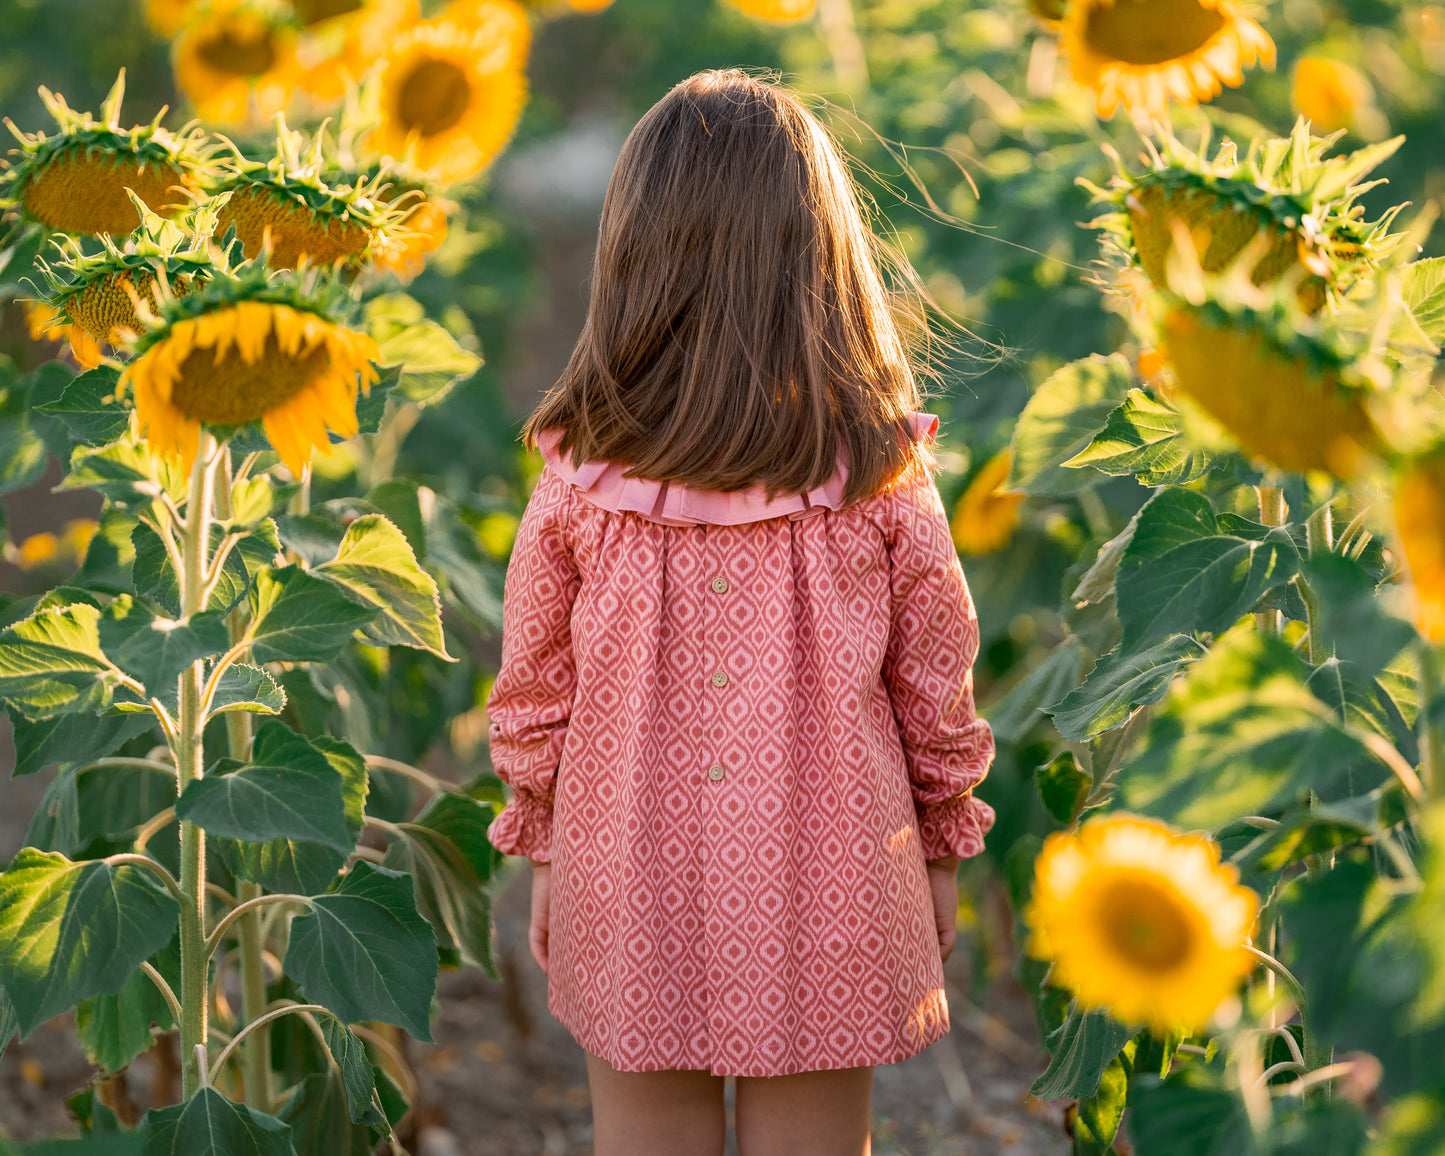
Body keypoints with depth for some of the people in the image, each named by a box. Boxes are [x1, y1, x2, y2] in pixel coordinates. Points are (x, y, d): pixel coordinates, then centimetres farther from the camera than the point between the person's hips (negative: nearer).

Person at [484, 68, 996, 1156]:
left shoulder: (580, 480, -10)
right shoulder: (883, 478, -12)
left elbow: (532, 693, -1)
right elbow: (935, 690, -2)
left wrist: (542, 856, 14)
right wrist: (942, 850, 13)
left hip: (631, 900, 1)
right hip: (827, 898, 0)